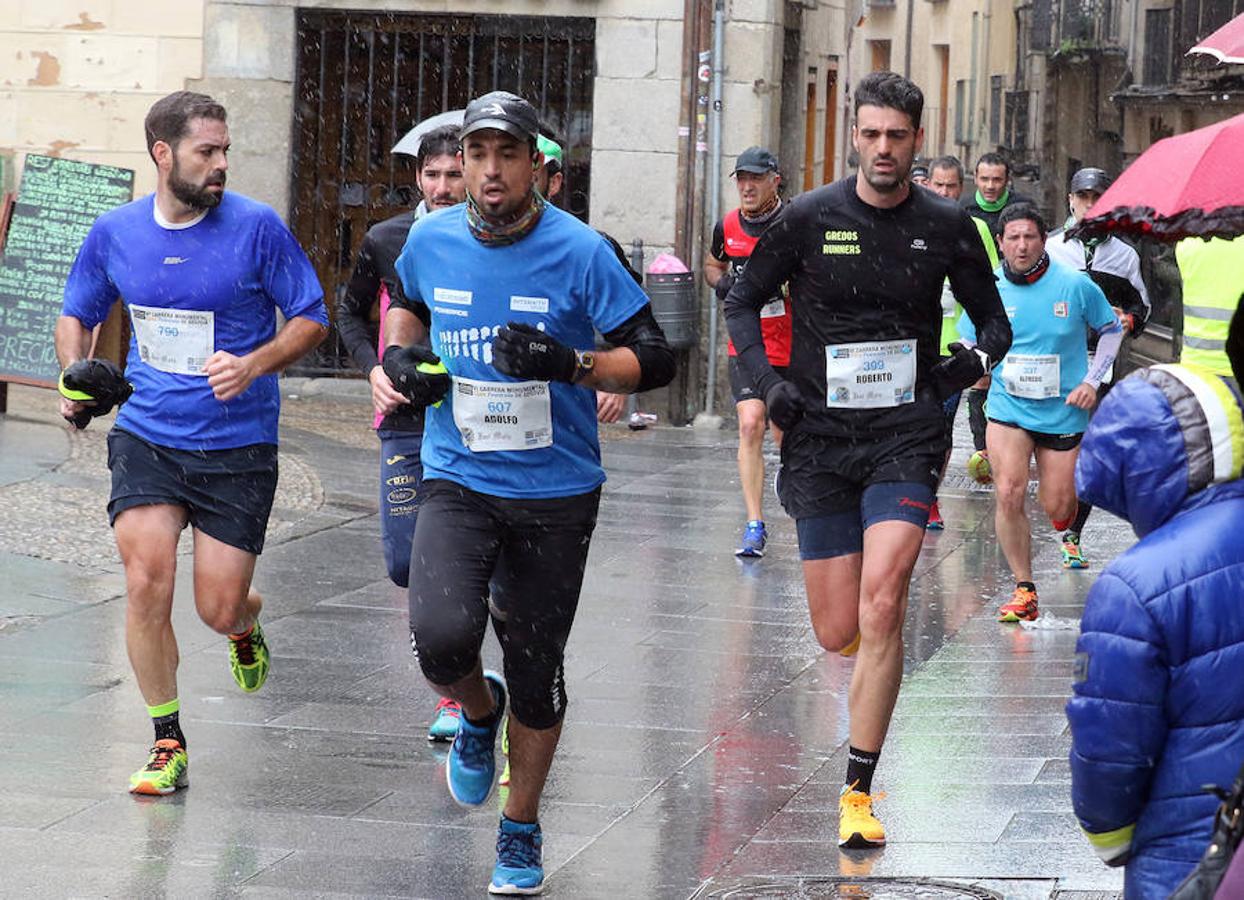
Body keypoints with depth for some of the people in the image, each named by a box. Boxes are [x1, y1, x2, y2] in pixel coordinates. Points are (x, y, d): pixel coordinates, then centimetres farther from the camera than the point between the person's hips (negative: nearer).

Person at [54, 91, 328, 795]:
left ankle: (247, 624, 40)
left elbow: (312, 318, -2)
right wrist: (76, 377, -2)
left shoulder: (255, 227, -9)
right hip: (147, 437, 2)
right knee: (147, 580, -16)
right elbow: (77, 315, 17)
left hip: (238, 445, -2)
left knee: (219, 609, -1)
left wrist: (252, 366, -19)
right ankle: (168, 743, 1)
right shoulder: (115, 233, 1)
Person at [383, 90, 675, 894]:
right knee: (442, 639, -21)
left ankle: (522, 830, 28)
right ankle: (479, 712, 15)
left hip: (556, 494, -1)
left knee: (536, 671, 7)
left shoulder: (579, 252, -12)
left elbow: (656, 360, -10)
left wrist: (571, 364, -26)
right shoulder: (431, 241, -1)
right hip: (458, 484, 1)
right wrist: (399, 355, 2)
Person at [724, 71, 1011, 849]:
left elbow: (994, 319, 15)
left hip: (906, 436, -1)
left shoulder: (947, 226, 2)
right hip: (820, 436, 1)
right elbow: (743, 303, 9)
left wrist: (977, 360, -7)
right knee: (838, 633, 1)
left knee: (881, 606, -19)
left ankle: (858, 792, -12)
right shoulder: (811, 218, -1)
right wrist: (768, 382, -6)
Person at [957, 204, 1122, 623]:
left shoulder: (1076, 286, -8)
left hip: (1063, 412, 0)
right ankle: (1024, 590, -7)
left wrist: (1092, 381, -2)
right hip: (1008, 410, 0)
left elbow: (1111, 329, 7)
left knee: (1056, 509, 3)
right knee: (1008, 495, -18)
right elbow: (968, 343, 12)